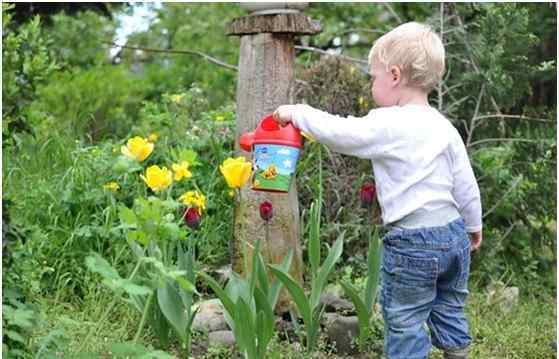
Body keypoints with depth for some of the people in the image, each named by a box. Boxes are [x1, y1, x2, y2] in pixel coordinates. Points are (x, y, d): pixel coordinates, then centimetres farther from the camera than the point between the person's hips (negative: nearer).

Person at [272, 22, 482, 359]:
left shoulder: (387, 125, -17)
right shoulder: (445, 126, 5)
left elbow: (339, 133, -17)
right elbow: (466, 185, 9)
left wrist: (297, 112, -2)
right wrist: (474, 225, 23)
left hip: (413, 243, -7)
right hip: (454, 233, 7)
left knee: (404, 320, 8)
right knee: (450, 310, 22)